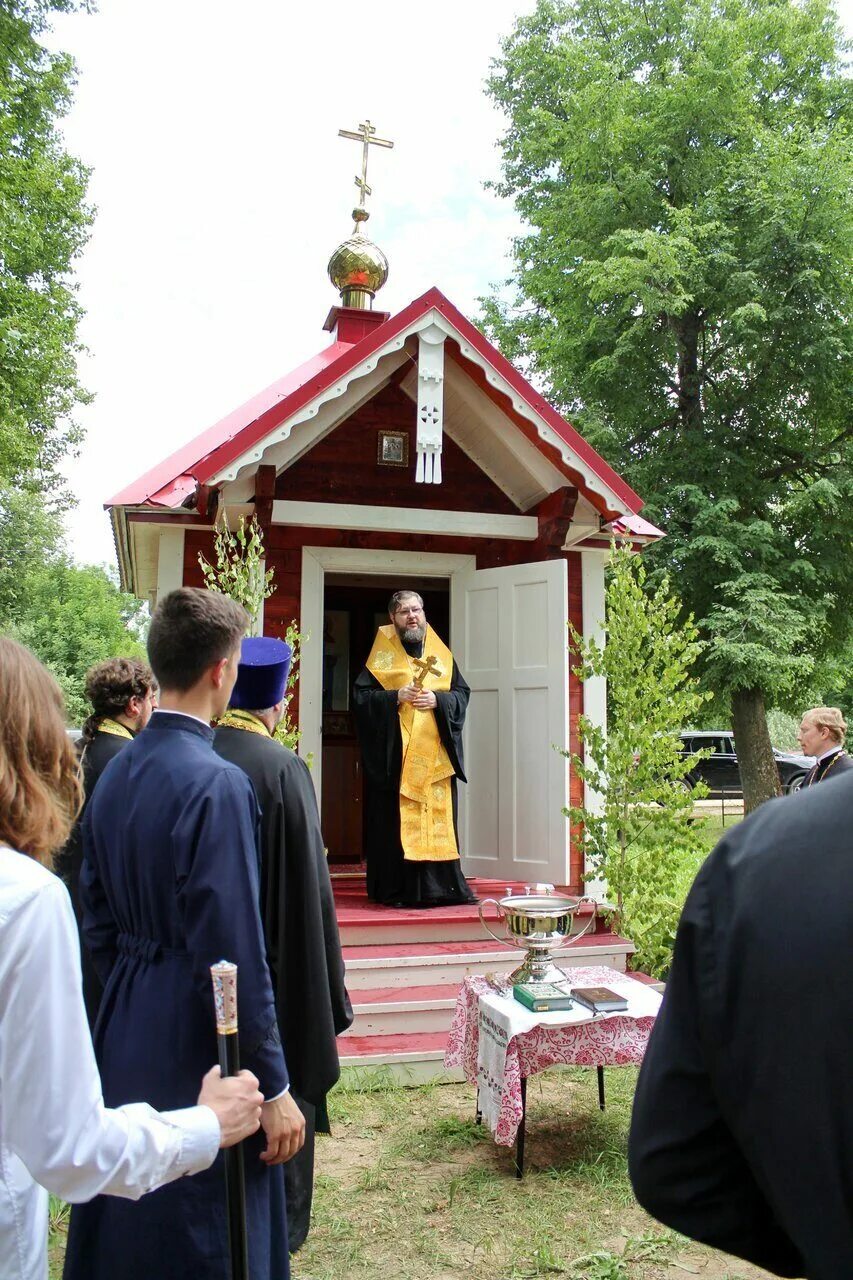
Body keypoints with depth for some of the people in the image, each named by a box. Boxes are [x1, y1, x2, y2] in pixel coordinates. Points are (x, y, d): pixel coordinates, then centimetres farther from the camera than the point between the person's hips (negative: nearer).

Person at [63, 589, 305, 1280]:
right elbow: (235, 956, -23)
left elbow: (97, 919, 10)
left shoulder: (115, 771, 2)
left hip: (124, 1033, 8)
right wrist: (273, 1089, -14)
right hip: (197, 1048, -8)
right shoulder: (217, 784, -23)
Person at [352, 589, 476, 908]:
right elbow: (360, 695, -2)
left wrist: (437, 699, -9)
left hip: (435, 756, 3)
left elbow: (462, 693, 10)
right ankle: (397, 889, 3)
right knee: (396, 821, -4)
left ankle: (442, 885, 9)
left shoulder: (441, 654, 13)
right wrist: (395, 697, -15)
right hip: (394, 755, -3)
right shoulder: (382, 654, 4)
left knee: (438, 817, 1)